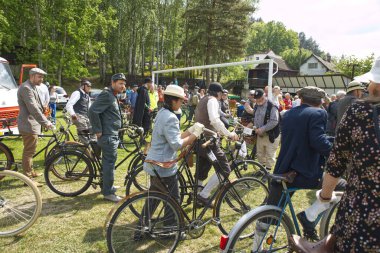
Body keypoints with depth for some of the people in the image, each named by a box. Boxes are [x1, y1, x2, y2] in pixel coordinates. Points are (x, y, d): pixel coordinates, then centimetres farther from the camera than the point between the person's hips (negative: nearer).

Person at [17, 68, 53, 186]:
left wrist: (45, 121, 21)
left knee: (30, 150, 21)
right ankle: (28, 177, 1)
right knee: (28, 152, -5)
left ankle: (30, 171, 36)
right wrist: (45, 122, -29)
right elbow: (33, 108, -27)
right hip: (28, 124, -11)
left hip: (32, 123, 11)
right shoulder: (26, 88, -18)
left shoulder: (32, 87, 16)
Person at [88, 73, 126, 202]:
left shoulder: (113, 96, 16)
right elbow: (92, 111, -27)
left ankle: (107, 186, 33)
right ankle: (108, 192, 6)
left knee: (108, 161, 19)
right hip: (108, 135, -10)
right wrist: (98, 130, -22)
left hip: (112, 135, 10)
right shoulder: (106, 95, -17)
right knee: (110, 162, -4)